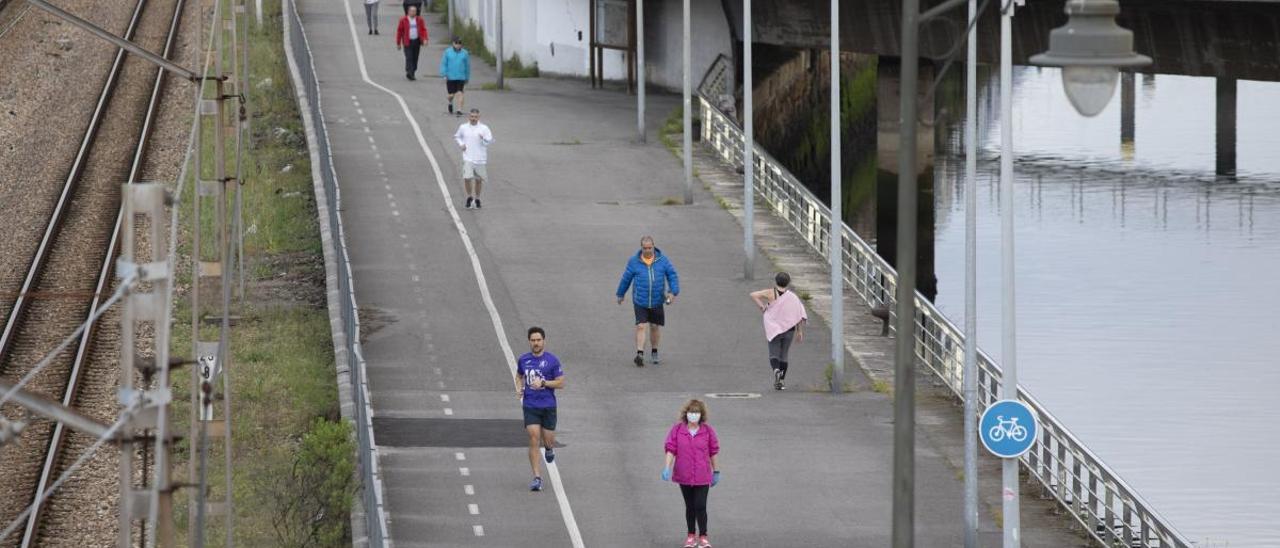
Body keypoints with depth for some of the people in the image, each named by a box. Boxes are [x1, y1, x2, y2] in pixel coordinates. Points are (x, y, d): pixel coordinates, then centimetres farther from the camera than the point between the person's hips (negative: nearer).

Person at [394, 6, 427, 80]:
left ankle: (412, 73, 18)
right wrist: (398, 43, 0)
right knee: (409, 58, -12)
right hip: (407, 42, -3)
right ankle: (409, 73, -14)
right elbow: (399, 31, 0)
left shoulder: (419, 20, 5)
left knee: (415, 58, 8)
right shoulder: (403, 20, -3)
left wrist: (425, 39, -13)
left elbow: (423, 29, 3)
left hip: (417, 41, 3)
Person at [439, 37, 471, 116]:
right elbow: (443, 64, 1)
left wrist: (467, 78, 15)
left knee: (460, 93, -11)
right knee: (451, 94, 6)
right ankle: (450, 103, 39)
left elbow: (467, 66, 11)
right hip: (450, 77, 0)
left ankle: (459, 110, -9)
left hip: (461, 77, 0)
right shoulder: (447, 52, 0)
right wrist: (444, 75, -8)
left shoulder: (465, 53, 3)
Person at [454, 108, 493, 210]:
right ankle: (469, 197, 10)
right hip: (468, 158, 0)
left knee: (478, 179, 9)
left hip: (480, 158, 0)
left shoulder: (484, 128, -2)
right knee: (467, 178, -11)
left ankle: (477, 199, 26)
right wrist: (461, 144, 3)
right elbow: (457, 136, 21)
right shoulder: (463, 127, 4)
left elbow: (491, 141, -4)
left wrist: (484, 139, -25)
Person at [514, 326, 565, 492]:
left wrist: (543, 383, -18)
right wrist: (519, 388, 2)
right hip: (530, 406, 1)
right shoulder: (523, 360, 5)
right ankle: (537, 478, -8)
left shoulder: (552, 360, -5)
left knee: (548, 440, 6)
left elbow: (561, 383, -4)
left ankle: (550, 449, 46)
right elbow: (519, 376, 23)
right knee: (534, 440, -10)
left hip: (548, 406, -1)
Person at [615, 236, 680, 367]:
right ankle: (640, 355, -18)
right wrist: (620, 294, 17)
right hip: (640, 302, -2)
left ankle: (654, 353, 31)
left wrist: (673, 292, -14)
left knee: (655, 327, 12)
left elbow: (673, 276, -1)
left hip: (657, 301, 2)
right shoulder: (634, 262, -5)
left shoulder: (662, 260, -4)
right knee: (641, 326, -14)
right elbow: (626, 279, 7)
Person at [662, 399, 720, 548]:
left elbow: (714, 452, 3)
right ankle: (691, 536, 26)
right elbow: (671, 449, -4)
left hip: (702, 476, -1)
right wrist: (667, 467, -15)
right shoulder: (677, 429, -4)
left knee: (700, 507, -7)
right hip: (684, 475, 1)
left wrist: (716, 471, 7)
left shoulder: (707, 430, -4)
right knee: (690, 507, 13)